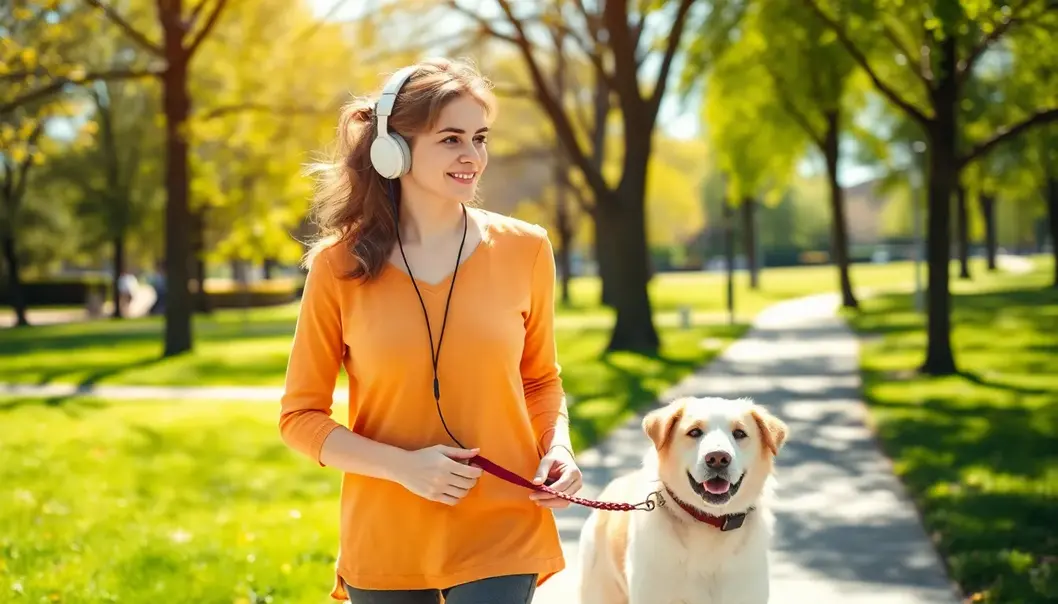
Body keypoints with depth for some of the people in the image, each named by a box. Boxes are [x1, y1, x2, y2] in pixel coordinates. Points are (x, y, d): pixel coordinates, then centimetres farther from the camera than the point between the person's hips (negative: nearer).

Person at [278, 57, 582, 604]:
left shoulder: (524, 249, 0)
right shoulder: (338, 266, -4)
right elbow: (300, 416, 0)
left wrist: (557, 446, -6)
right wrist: (403, 466, -14)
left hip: (501, 535, 0)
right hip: (385, 541, 0)